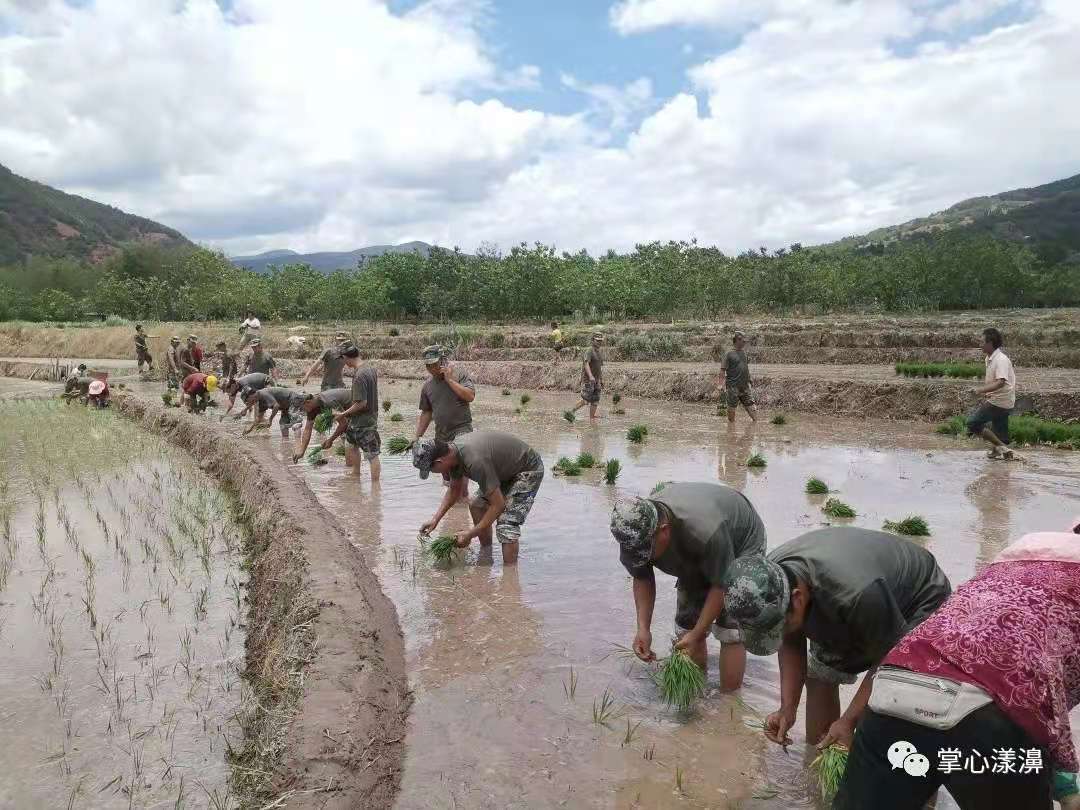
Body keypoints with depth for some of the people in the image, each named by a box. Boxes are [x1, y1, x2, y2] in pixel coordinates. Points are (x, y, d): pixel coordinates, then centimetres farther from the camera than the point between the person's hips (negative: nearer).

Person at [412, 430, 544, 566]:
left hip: (529, 470, -10)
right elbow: (454, 490, 11)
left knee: (506, 524, -21)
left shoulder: (475, 461, -36)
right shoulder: (452, 450, -8)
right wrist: (435, 519, 3)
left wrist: (470, 534, -23)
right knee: (476, 505, 14)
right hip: (506, 469, 10)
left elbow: (498, 505, -30)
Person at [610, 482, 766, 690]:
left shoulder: (704, 531, -45)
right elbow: (642, 579, -11)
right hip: (696, 557, 5)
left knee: (730, 630, -13)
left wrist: (696, 635, -30)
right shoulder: (635, 533, -28)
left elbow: (721, 585, -31)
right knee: (687, 624, 1)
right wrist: (643, 629, -20)